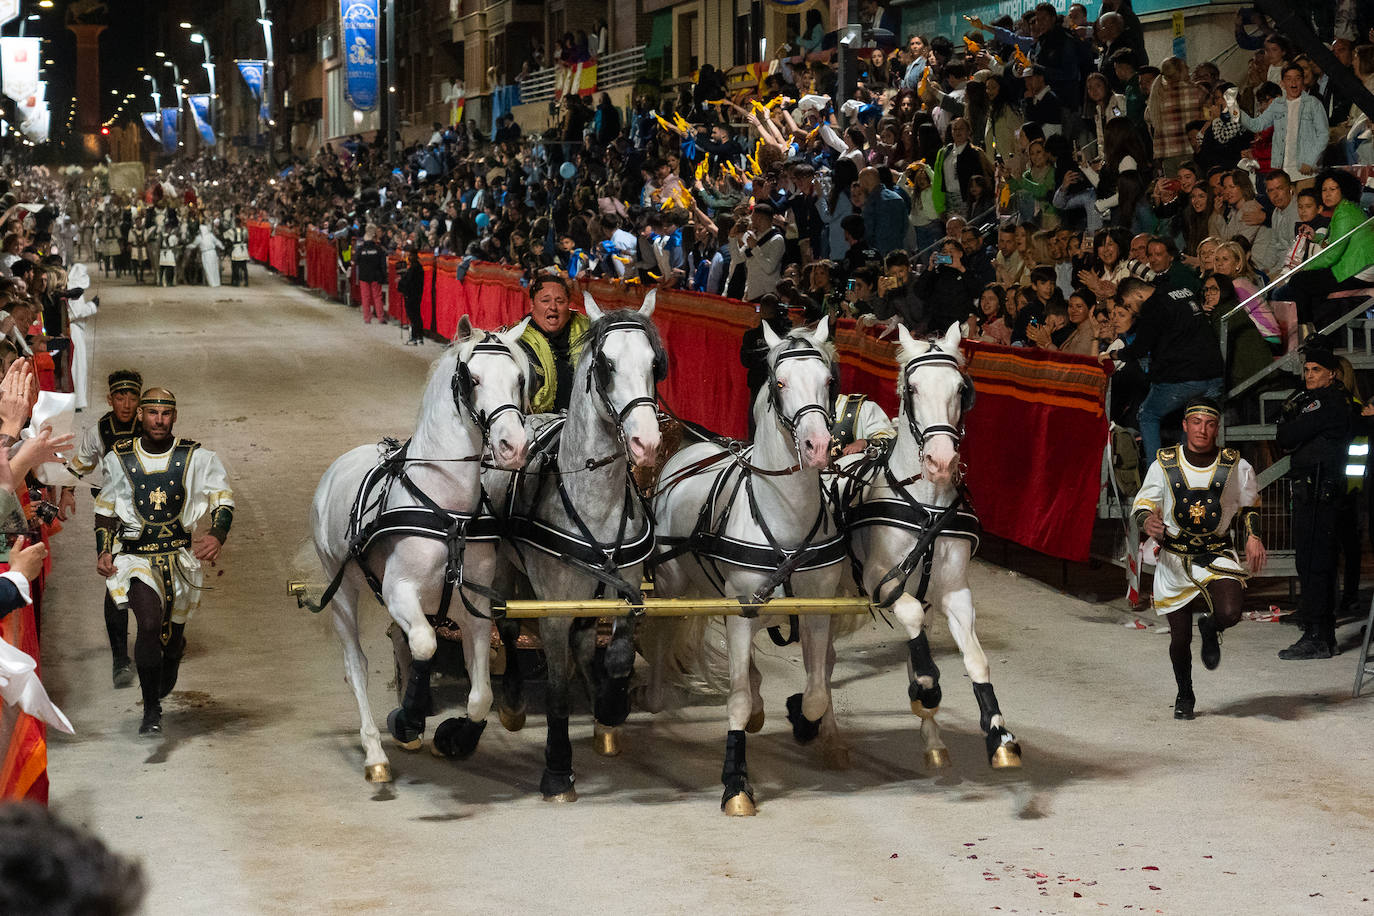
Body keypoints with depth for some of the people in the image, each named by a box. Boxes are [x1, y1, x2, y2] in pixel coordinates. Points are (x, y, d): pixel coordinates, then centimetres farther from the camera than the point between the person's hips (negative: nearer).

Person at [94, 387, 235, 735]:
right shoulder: (118, 459, 2)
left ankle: (170, 665, 52)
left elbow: (223, 498, -2)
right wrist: (102, 552, 3)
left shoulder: (196, 457, -2)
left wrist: (217, 536, -21)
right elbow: (105, 509, 14)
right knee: (149, 624, -23)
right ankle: (151, 710, -11)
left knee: (173, 632, 12)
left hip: (182, 555, 1)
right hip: (135, 557, -1)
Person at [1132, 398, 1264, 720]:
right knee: (1180, 637, 3)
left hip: (1217, 555, 0)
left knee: (1229, 614, -25)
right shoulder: (1164, 464, -5)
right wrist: (1148, 522, -20)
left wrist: (1253, 536, 2)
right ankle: (1184, 695, 30)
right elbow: (1142, 504, 3)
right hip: (1174, 557, 0)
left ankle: (1209, 625, 14)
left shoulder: (1235, 466, -3)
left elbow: (1249, 502, 15)